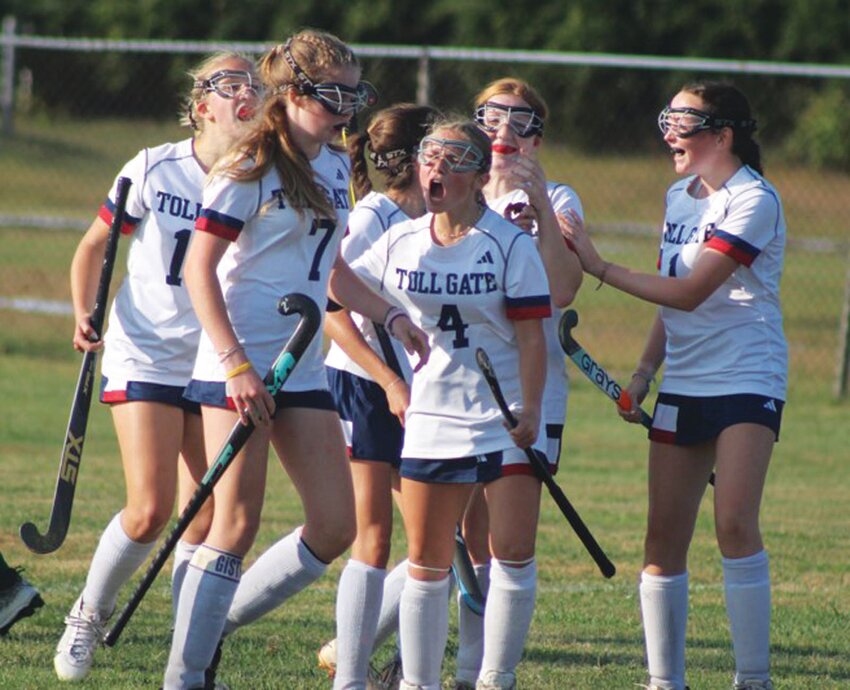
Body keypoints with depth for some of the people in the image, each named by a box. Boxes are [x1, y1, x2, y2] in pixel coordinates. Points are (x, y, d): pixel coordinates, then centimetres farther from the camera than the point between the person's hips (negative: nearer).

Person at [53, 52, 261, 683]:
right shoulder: (154, 170, -6)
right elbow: (93, 249, 5)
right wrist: (85, 314, -11)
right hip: (145, 358, -3)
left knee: (209, 520, -2)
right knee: (150, 511, -13)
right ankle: (87, 618, 12)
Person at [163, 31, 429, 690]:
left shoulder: (335, 167, 13)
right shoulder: (250, 169, -10)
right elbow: (199, 269, -13)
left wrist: (392, 314, 8)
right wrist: (236, 362, -19)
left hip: (303, 369, 8)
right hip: (238, 368, -7)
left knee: (335, 527, 2)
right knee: (237, 525, -7)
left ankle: (216, 624, 15)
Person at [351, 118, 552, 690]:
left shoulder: (511, 244, -4)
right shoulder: (400, 243, 5)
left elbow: (531, 336, -7)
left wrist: (531, 410, -17)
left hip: (507, 421, -3)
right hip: (431, 417, 3)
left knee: (513, 552, -9)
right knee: (426, 561, 5)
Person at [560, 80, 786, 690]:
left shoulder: (754, 201, -12)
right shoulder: (680, 196, 13)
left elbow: (689, 292, -18)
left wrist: (601, 266, -13)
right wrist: (644, 372, 11)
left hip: (747, 381, -7)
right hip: (682, 385, 7)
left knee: (735, 525, -18)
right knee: (664, 535, 1)